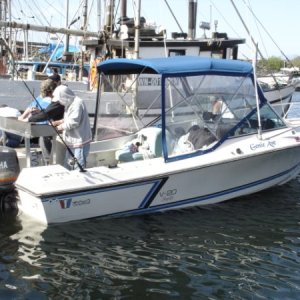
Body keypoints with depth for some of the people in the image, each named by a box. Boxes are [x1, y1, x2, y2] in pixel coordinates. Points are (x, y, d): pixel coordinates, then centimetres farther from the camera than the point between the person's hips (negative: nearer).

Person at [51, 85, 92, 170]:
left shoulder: (77, 103, -18)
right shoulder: (69, 104, 13)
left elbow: (73, 122, -24)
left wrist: (61, 126, -9)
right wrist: (58, 122, 9)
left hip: (80, 142, -10)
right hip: (72, 142, 10)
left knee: (78, 168, -6)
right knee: (68, 167, 16)